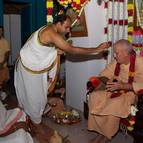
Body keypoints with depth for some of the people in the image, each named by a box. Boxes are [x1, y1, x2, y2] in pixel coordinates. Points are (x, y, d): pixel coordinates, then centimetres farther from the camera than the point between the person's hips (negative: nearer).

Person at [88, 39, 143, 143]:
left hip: (131, 92, -6)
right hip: (116, 89, 6)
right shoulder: (117, 61, 2)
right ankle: (101, 131, -8)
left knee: (114, 104, -32)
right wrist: (107, 80, -15)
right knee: (94, 97, -16)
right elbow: (104, 74, 9)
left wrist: (122, 86, -32)